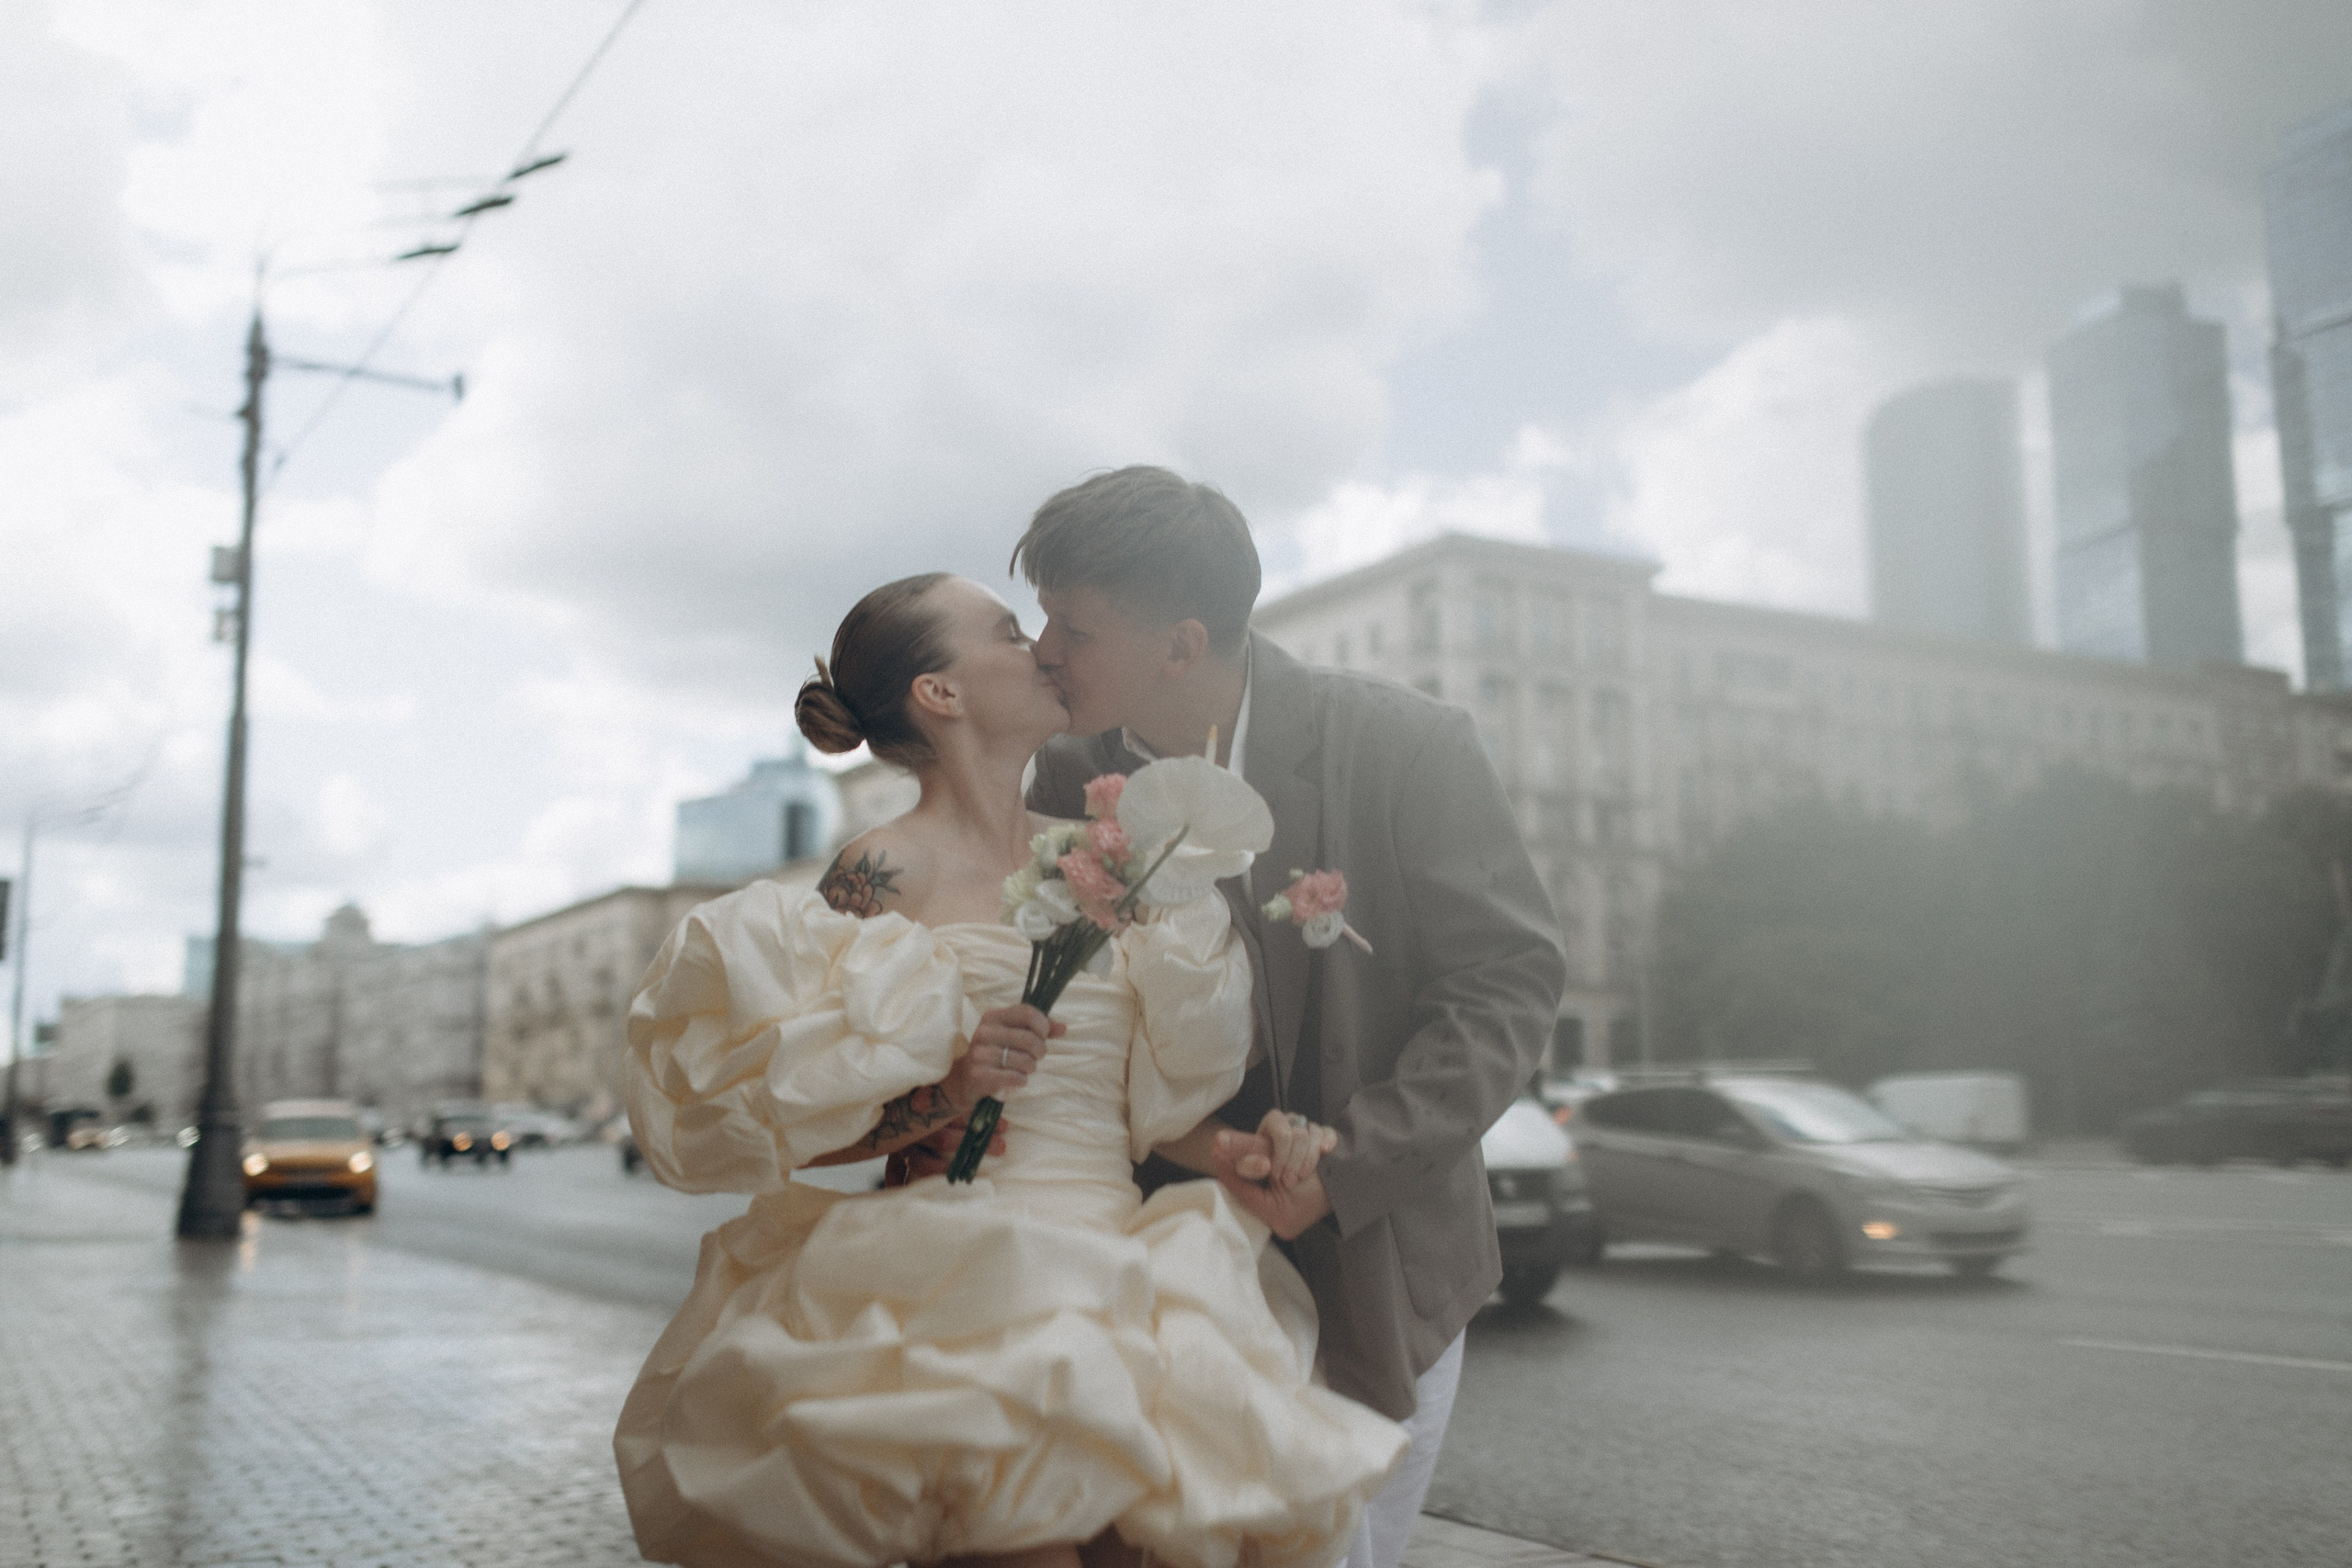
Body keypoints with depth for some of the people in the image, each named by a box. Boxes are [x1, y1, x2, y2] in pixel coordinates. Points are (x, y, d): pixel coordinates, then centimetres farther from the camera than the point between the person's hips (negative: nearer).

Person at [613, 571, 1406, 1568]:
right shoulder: (882, 876, -6)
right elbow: (782, 1124, -6)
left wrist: (1241, 1149, -2)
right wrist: (947, 1092, -20)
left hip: (1119, 1279, 6)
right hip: (973, 1290, -5)